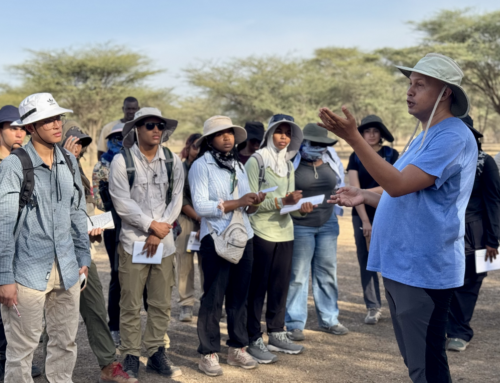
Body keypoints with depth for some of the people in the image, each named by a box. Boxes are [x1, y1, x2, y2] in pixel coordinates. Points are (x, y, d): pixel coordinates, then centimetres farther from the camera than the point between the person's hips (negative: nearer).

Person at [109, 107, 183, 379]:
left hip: (164, 242, 3)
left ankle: (157, 354, 21)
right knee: (131, 304, 1)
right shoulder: (122, 161, -4)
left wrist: (158, 232, -6)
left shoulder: (173, 161, 6)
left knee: (161, 303, 8)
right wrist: (151, 225, -10)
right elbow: (122, 202, -9)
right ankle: (131, 357, 12)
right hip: (133, 241, -3)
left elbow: (176, 200, 3)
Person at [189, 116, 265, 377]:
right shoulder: (201, 166, -5)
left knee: (239, 295, 11)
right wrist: (237, 203, -19)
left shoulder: (238, 166, 14)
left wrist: (254, 203, -8)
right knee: (213, 298, -2)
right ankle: (208, 354, 7)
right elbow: (200, 206, -15)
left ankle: (237, 348, 21)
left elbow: (246, 207, 15)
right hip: (216, 239, -6)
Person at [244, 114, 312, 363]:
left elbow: (289, 202, 15)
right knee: (257, 287, 0)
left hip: (284, 232, 6)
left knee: (280, 286, 12)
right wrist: (282, 201, -23)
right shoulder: (256, 161, -6)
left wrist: (301, 207, -6)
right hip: (261, 232, -6)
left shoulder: (288, 165, 14)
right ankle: (254, 340, 7)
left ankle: (276, 334, 24)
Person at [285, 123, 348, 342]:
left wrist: (338, 208, 13)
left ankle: (329, 320, 23)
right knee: (298, 275, 0)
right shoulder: (292, 163, -10)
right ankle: (295, 324, 8)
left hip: (328, 223, 5)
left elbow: (339, 188, 20)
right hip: (300, 225, -5)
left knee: (327, 273, 11)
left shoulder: (333, 163, 5)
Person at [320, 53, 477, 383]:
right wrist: (364, 197, 14)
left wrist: (353, 137, -26)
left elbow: (399, 185, -24)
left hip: (423, 269, -10)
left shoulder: (453, 137, -16)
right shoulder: (425, 136, 17)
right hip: (401, 265, 10)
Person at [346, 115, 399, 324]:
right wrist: (364, 221, -8)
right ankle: (373, 307, 11)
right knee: (366, 261, 3)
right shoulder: (355, 157, 6)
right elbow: (354, 190, -1)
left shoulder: (391, 154, 2)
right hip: (362, 215, 2)